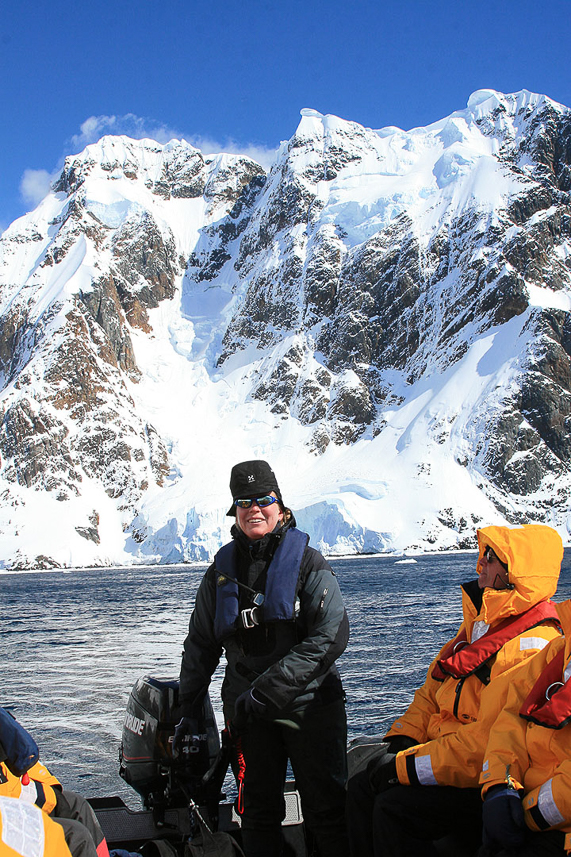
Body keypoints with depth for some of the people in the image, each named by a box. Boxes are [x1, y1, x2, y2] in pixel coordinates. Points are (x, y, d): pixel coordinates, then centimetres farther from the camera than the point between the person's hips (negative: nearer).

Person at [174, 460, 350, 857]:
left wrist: (267, 690, -18)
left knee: (326, 809, 2)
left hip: (309, 703, -3)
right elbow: (201, 645, 16)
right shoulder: (221, 572, 8)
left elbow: (332, 635, -15)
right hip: (247, 709, 3)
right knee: (258, 810, 10)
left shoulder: (308, 563, -5)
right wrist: (188, 711, 9)